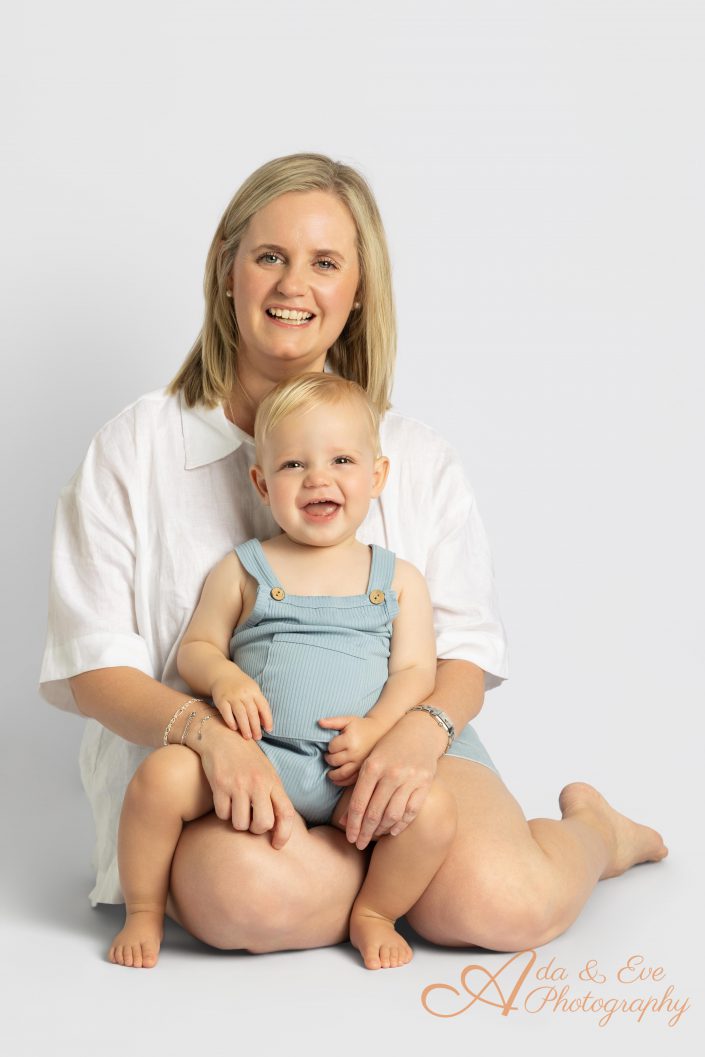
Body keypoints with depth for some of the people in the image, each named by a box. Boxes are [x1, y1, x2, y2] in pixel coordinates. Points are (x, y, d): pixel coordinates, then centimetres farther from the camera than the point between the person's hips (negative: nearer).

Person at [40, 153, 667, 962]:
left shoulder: (416, 458, 10)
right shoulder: (136, 449, 4)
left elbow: (465, 650, 5)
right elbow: (94, 666, -1)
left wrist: (422, 730, -19)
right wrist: (209, 733, -22)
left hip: (389, 742, 1)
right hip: (214, 764, -1)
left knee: (500, 904, -27)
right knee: (245, 895, -36)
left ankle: (591, 829, 9)